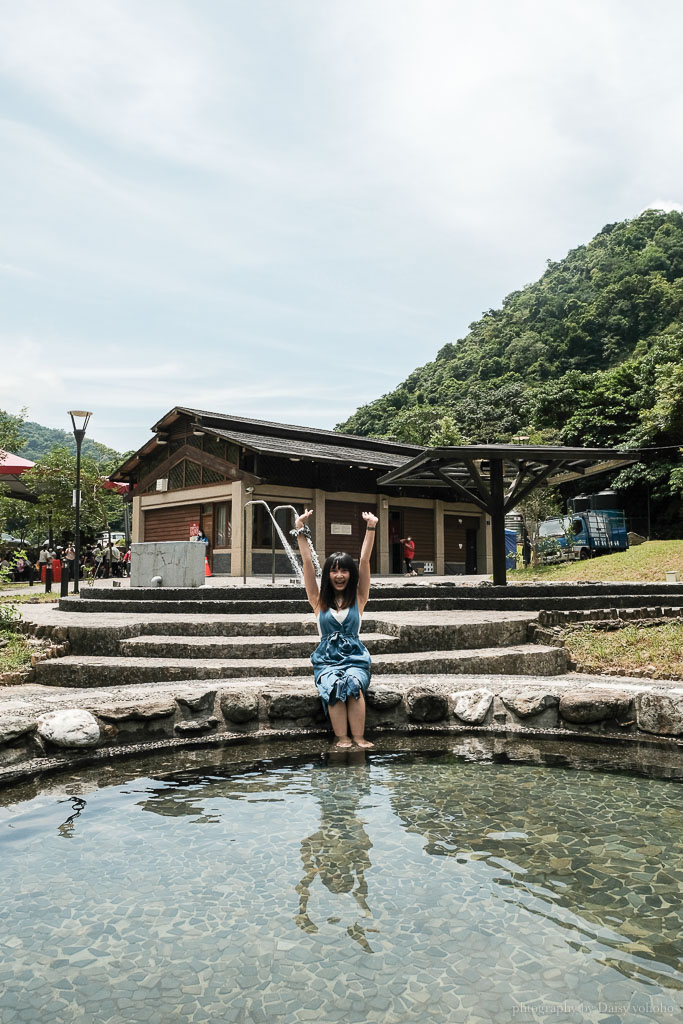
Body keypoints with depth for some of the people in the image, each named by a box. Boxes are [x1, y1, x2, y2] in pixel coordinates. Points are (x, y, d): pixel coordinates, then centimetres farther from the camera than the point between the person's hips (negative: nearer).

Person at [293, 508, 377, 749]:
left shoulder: (358, 598, 6)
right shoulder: (319, 600, 7)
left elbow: (365, 561, -3)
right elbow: (307, 563, -1)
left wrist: (371, 528, -11)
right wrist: (300, 531, -8)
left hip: (355, 657, 0)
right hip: (326, 659, 0)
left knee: (353, 684, -32)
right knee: (334, 685, -32)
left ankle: (358, 737, -27)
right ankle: (341, 737, -27)